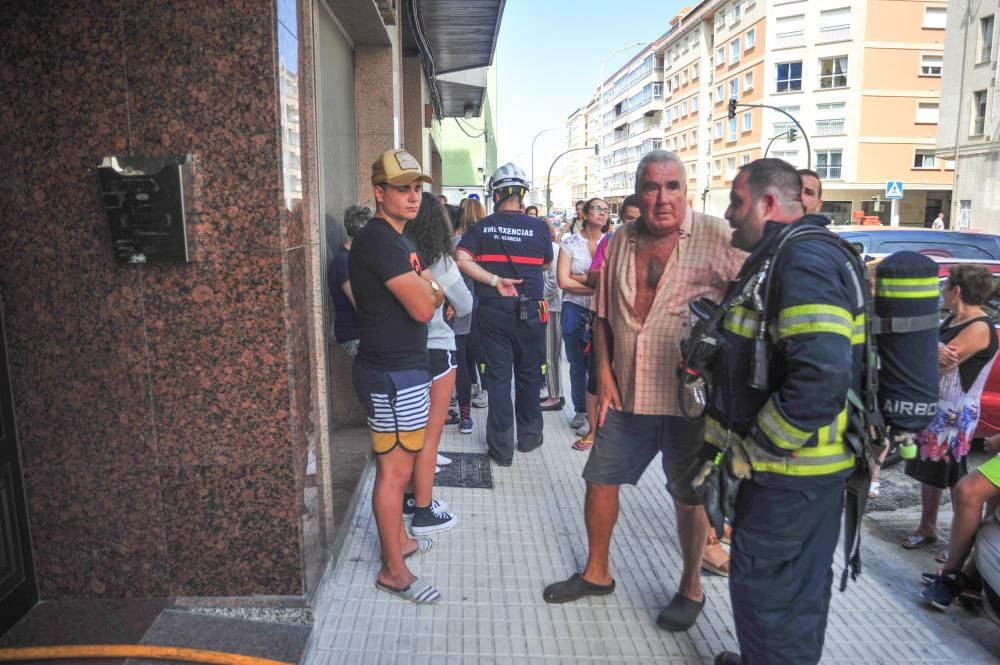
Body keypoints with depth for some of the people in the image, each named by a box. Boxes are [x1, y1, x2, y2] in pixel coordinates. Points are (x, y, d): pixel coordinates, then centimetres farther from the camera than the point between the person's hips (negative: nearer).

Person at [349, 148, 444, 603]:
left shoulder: (398, 237, 15)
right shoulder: (379, 239, -19)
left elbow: (428, 294, 19)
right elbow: (423, 308, -24)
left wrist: (426, 291, -2)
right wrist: (429, 290, -4)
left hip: (403, 366, 10)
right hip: (392, 373, -10)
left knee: (397, 464, 21)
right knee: (395, 470, -1)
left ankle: (397, 538, 37)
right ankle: (393, 570, 12)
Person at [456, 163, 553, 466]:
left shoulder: (482, 227, -2)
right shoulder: (538, 227, -6)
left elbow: (462, 260, -15)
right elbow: (546, 263, 8)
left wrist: (495, 280, -15)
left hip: (492, 312, 1)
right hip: (529, 312, -1)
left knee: (498, 378, 7)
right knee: (529, 375, 15)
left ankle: (502, 448, 12)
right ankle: (528, 436, 30)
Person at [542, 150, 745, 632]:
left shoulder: (717, 238, -11)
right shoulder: (620, 242, 5)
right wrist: (604, 372, 3)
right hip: (626, 392, 5)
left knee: (689, 495, 11)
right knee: (600, 480, 13)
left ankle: (691, 588, 34)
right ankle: (596, 571, 35)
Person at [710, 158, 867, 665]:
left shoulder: (803, 258, -21)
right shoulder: (781, 257, 13)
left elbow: (822, 374, -32)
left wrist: (762, 444, -22)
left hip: (788, 469, -10)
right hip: (803, 461, 10)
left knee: (763, 583, 4)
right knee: (799, 582, 23)